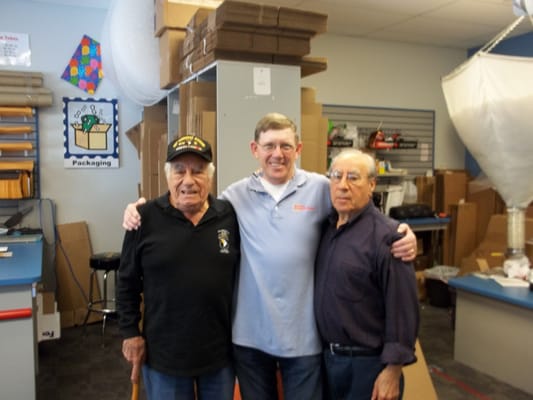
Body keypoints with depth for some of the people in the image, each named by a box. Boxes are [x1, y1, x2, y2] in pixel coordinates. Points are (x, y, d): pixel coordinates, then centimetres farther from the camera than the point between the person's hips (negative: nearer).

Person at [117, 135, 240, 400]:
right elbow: (128, 282, -1)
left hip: (220, 350, 2)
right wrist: (131, 333, -2)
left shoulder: (229, 216, -4)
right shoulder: (146, 218, -9)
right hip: (164, 352, -1)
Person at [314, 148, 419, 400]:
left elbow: (402, 310, -18)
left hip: (367, 362, -6)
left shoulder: (386, 236, -18)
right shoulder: (326, 227, 3)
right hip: (327, 357, 6)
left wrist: (393, 371, -16)